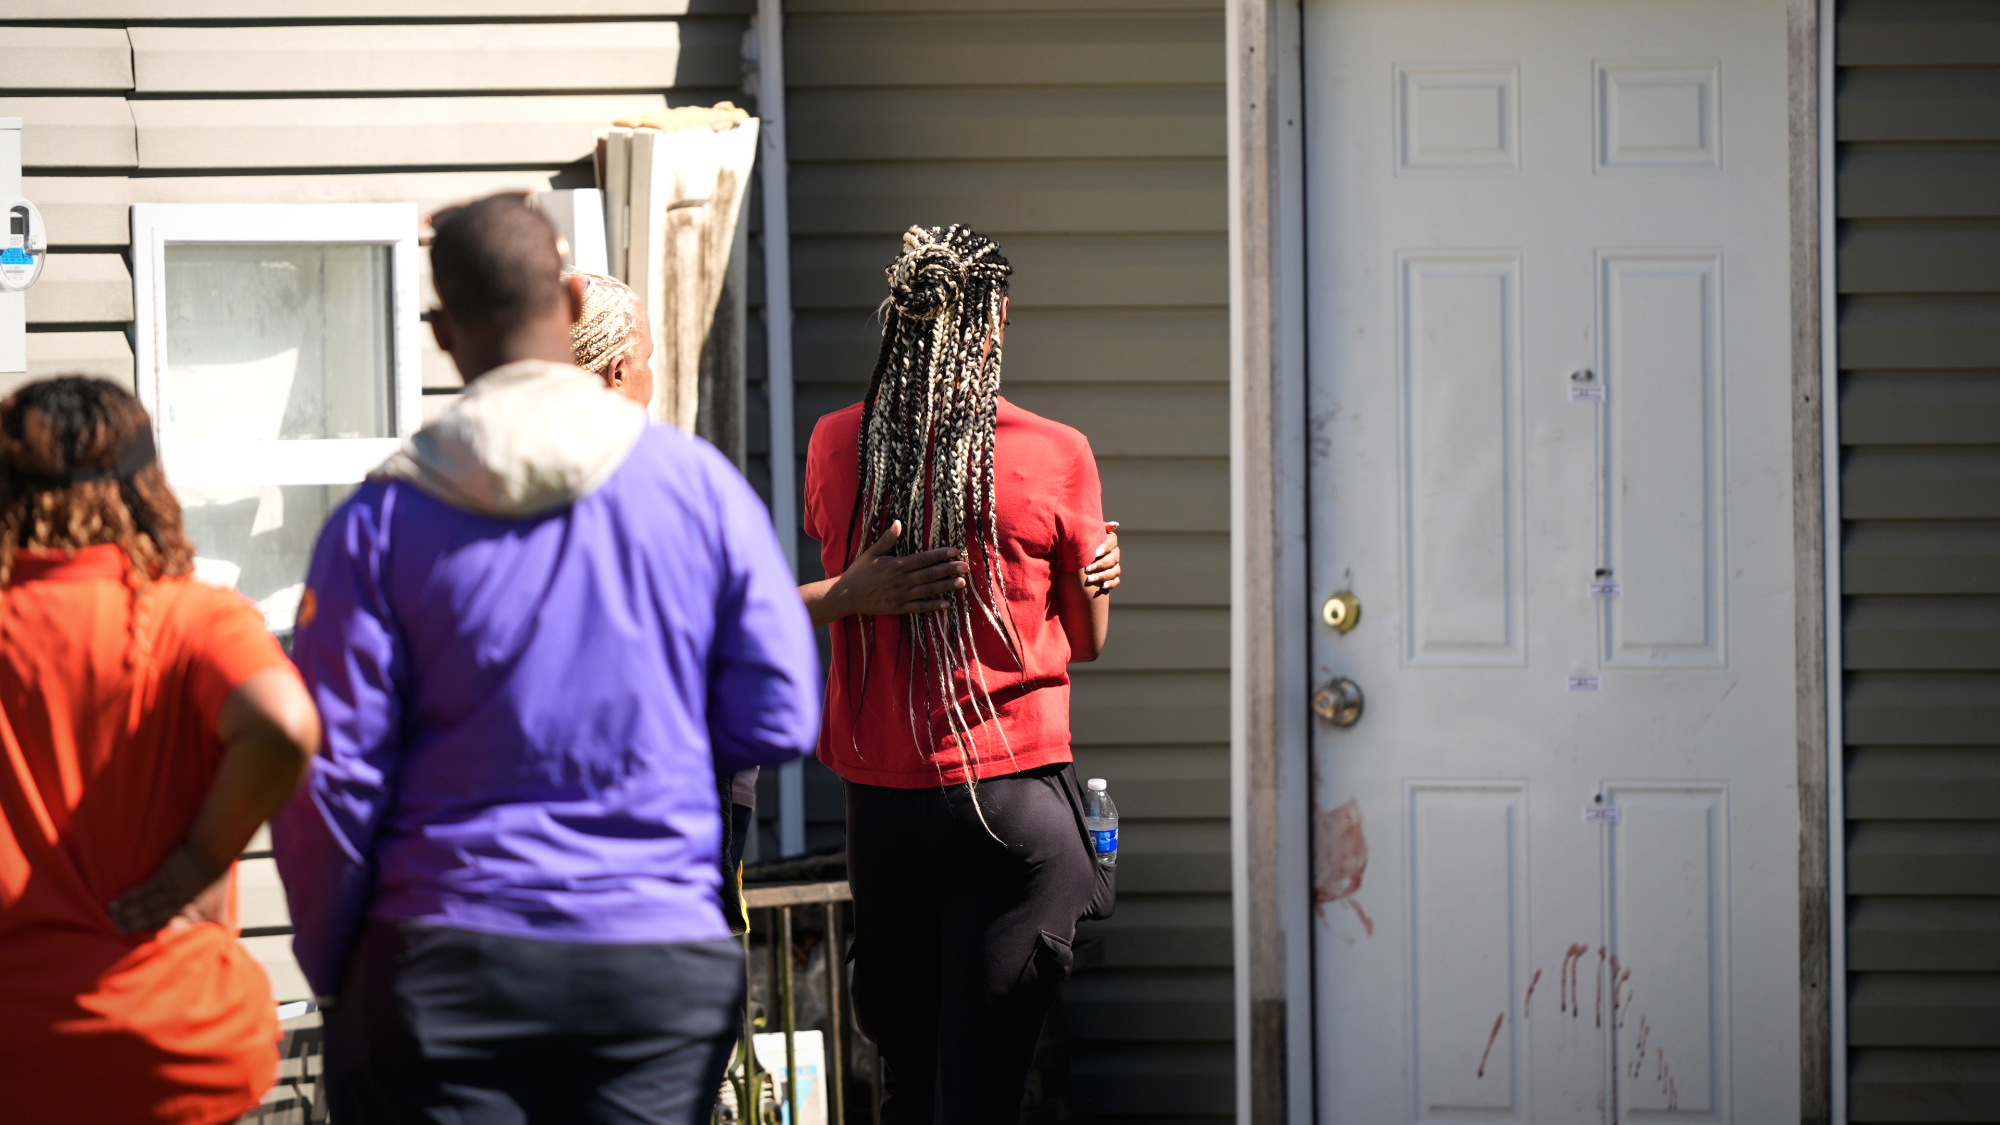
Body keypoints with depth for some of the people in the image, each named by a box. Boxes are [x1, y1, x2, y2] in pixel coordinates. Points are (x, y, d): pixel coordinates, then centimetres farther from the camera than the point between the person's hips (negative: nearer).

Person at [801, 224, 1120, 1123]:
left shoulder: (836, 445, 1)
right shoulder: (1055, 456, -7)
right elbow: (1087, 641, 5)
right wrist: (1102, 571, 19)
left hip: (878, 800, 3)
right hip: (1014, 791, -3)